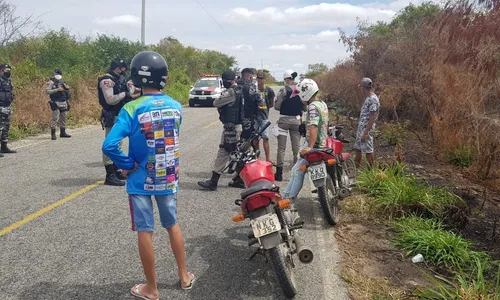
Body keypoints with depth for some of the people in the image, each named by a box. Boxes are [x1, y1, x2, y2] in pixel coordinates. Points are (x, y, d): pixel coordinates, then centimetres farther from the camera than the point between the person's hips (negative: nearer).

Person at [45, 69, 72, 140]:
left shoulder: (62, 82, 16)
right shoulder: (51, 82, -3)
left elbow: (66, 92, 22)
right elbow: (47, 91, -12)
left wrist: (67, 88, 0)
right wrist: (57, 90, -19)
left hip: (63, 103, 7)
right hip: (56, 103, -6)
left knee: (63, 117, 10)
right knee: (55, 118, -10)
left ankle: (62, 132, 20)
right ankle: (53, 134, -6)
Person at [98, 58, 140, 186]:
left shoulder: (115, 80, 17)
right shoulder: (107, 80, -14)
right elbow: (110, 99, -24)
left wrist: (130, 96, 8)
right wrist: (125, 94, -18)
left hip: (118, 116, 11)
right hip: (111, 117, -11)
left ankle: (116, 171, 29)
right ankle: (110, 176, -7)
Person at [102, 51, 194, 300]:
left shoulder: (132, 109, -18)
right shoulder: (176, 106, -4)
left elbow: (109, 145, -26)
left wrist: (128, 165, -12)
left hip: (141, 179, -4)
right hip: (169, 177, 4)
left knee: (145, 232, 8)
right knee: (172, 224, 21)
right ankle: (184, 276, 33)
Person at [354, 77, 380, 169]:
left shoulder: (373, 99, -17)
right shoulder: (368, 98, 13)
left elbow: (372, 118, -21)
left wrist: (365, 133, -22)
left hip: (366, 129, -10)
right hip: (360, 128, 10)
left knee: (368, 151, -1)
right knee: (358, 149, 14)